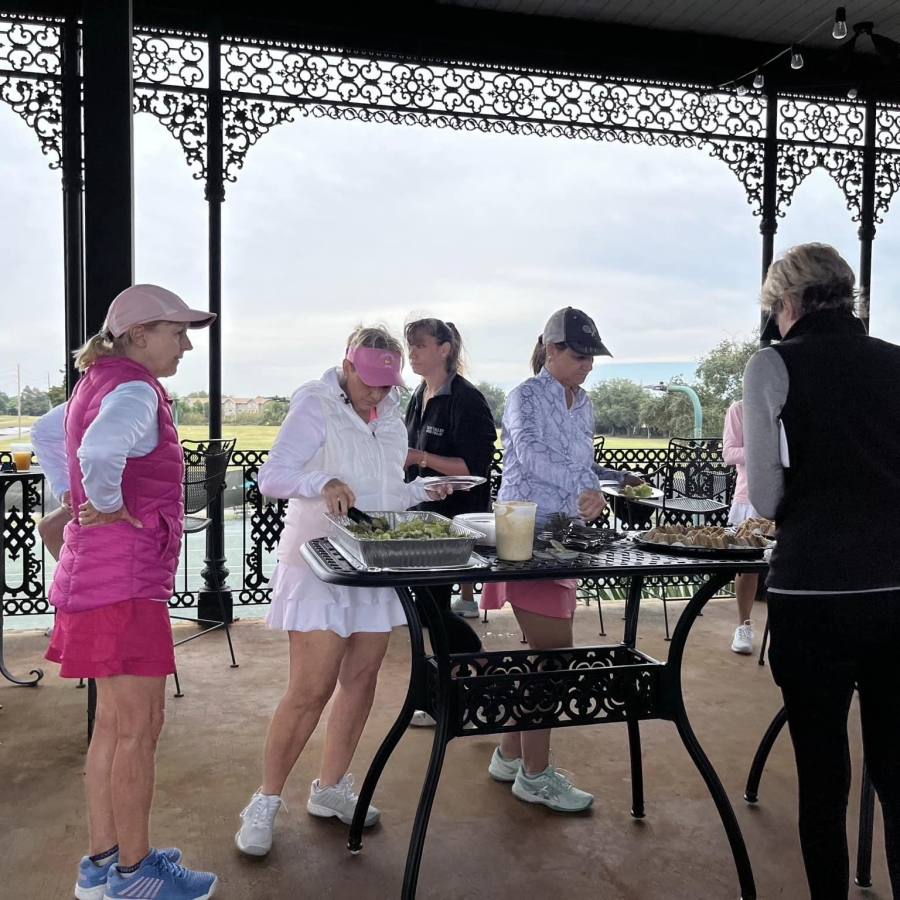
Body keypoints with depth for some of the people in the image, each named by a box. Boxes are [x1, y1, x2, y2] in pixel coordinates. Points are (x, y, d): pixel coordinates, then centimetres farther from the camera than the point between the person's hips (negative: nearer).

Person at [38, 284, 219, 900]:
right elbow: (98, 449, -36)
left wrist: (75, 501, 20)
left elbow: (47, 433, 30)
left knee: (115, 722, 17)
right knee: (141, 726, 1)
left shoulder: (99, 384, 15)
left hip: (97, 572, 10)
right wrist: (110, 506, -19)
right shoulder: (136, 391, -16)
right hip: (125, 578, -10)